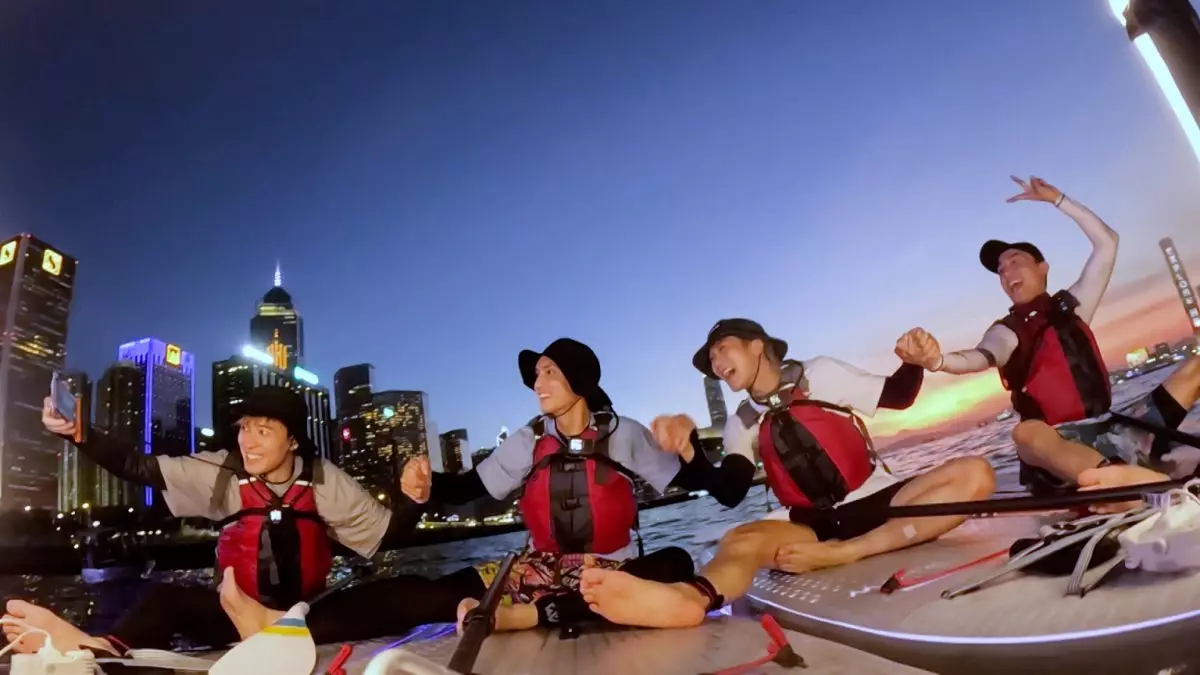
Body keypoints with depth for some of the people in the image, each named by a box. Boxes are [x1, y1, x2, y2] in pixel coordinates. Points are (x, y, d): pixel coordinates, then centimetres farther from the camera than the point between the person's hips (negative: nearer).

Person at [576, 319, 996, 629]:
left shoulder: (820, 375, 4)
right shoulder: (742, 426, 9)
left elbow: (898, 396, 6)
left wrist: (914, 362, -15)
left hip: (881, 504, 0)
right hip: (818, 527, 1)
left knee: (974, 474, -25)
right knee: (742, 540, -30)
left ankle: (842, 555, -36)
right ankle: (691, 595, -66)